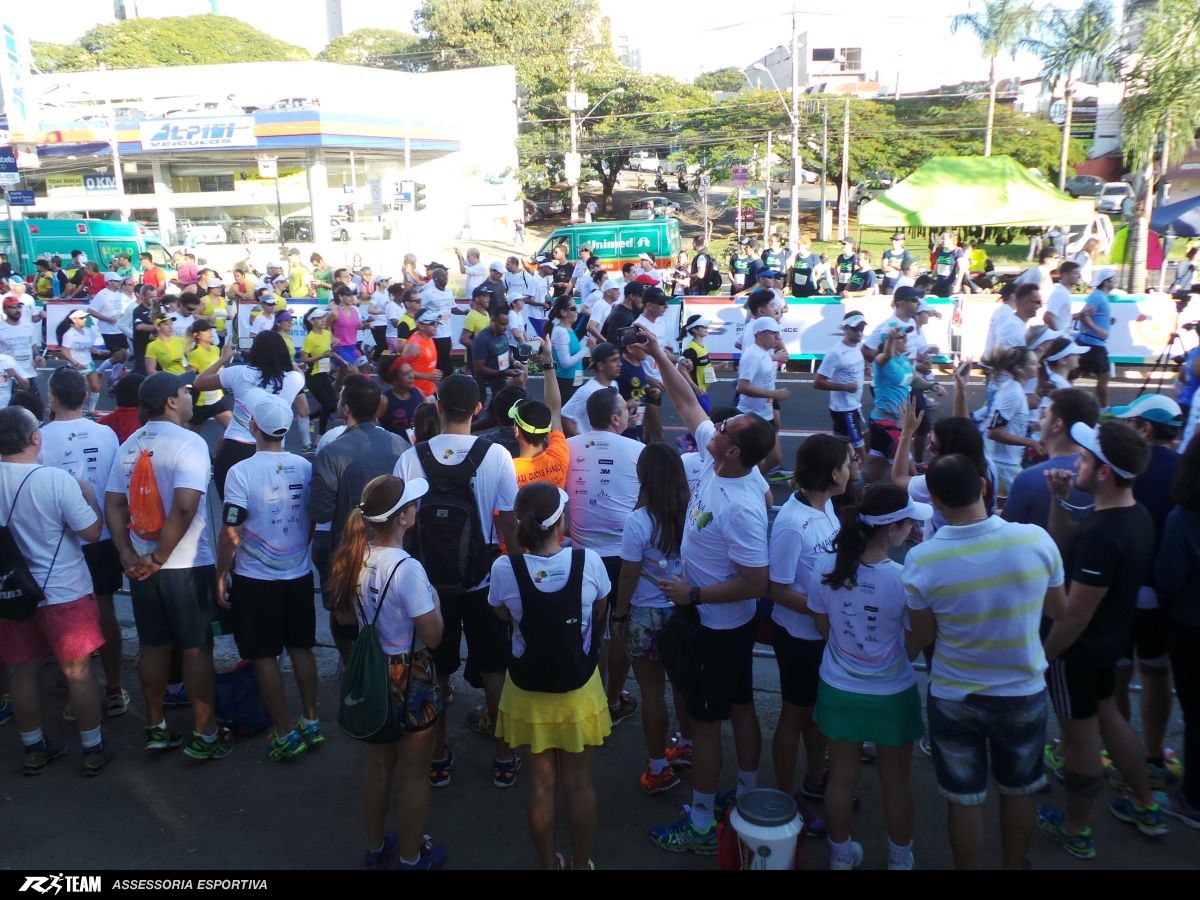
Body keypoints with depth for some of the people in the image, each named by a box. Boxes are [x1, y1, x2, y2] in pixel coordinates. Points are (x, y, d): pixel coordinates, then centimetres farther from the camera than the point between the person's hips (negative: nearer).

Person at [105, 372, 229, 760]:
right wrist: (160, 557, -17)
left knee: (153, 646, 16)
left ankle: (155, 728, 27)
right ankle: (205, 735, 12)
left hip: (141, 565, 6)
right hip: (187, 566, -6)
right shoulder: (189, 443, -15)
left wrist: (128, 555, -1)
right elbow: (184, 506, -25)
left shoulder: (130, 446, 8)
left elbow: (113, 505, 4)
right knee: (196, 648, 4)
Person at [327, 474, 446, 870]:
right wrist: (435, 600, -6)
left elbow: (345, 616, 9)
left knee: (378, 765, 24)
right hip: (411, 679, -7)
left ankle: (375, 847, 43)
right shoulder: (407, 568, -28)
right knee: (414, 774, 14)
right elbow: (432, 637, -22)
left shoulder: (355, 558, -6)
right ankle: (412, 857, 32)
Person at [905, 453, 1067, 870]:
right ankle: (1015, 866, 44)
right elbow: (1060, 610, -1)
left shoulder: (921, 560, -23)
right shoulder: (1036, 539, -19)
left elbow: (921, 638, -8)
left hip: (953, 699, -2)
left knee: (964, 801, 16)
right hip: (1024, 694, 2)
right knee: (1018, 793, 25)